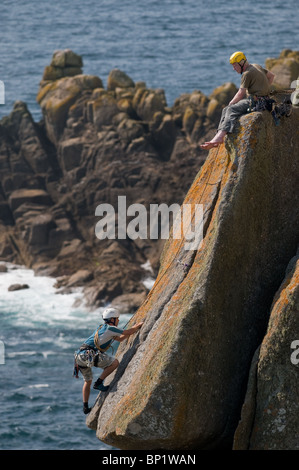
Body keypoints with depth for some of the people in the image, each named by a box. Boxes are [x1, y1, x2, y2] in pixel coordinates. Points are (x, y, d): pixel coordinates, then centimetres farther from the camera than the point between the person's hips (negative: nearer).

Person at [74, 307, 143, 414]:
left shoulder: (102, 328, 27)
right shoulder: (110, 328, -2)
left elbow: (120, 338, 36)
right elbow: (128, 332, 3)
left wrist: (134, 329, 35)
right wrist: (138, 325, 21)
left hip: (79, 356, 10)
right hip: (88, 354, -10)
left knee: (88, 381, 24)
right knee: (114, 363, -5)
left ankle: (85, 407, 21)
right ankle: (99, 383, -4)